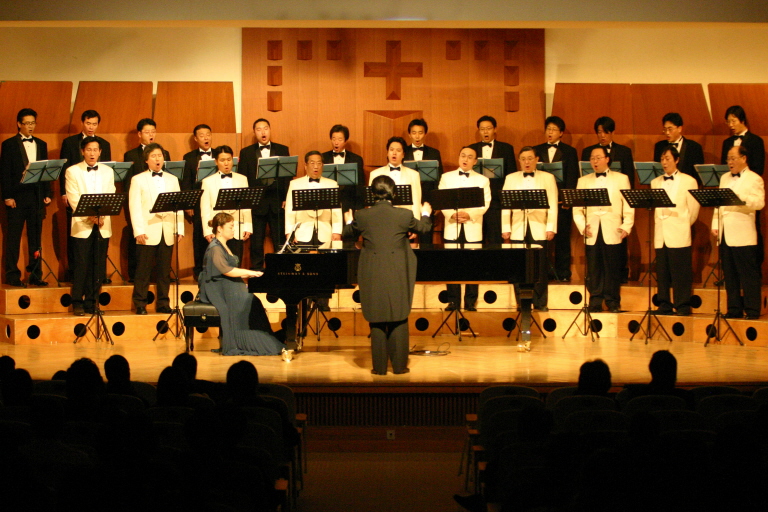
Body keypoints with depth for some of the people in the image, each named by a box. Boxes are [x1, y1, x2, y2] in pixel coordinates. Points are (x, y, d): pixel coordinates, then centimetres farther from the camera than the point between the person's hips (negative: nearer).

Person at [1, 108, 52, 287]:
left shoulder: (41, 144, 14)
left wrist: (47, 194, 5)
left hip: (37, 197, 4)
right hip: (17, 197, -4)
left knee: (35, 237, 6)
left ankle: (36, 274, 10)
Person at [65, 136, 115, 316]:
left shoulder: (108, 171, 13)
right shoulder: (72, 171, 3)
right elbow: (73, 199, -5)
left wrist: (102, 216, -11)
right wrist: (89, 216, -17)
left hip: (102, 226, 3)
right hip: (82, 225, -3)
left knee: (98, 267, 1)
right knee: (81, 266, -6)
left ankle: (91, 303, 8)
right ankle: (77, 303, 2)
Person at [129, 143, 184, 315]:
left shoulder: (172, 180, 16)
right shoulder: (138, 180, 6)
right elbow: (134, 207, -2)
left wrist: (180, 229, 2)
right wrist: (138, 231, -11)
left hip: (167, 233, 3)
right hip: (148, 233, -3)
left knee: (164, 271, 4)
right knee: (143, 271, -2)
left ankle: (163, 304, 10)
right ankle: (140, 305, 3)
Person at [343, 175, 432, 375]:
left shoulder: (362, 216, -5)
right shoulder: (403, 216, -7)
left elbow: (348, 233, 14)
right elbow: (422, 227, 14)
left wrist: (348, 221, 37)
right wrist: (426, 214, 36)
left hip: (373, 276, 1)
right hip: (397, 275, -1)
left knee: (377, 321, 8)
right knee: (399, 320, 8)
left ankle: (379, 366, 9)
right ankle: (399, 365, 10)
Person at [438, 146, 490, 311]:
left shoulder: (482, 180, 10)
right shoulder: (446, 177, 11)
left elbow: (485, 203, -1)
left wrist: (469, 214, -17)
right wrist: (452, 214, -15)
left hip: (473, 228, 0)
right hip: (452, 228, 0)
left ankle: (471, 302, 5)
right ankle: (453, 301, 6)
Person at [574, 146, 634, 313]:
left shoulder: (621, 179, 10)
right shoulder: (583, 181, 14)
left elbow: (628, 206, 5)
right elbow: (577, 208, 8)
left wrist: (627, 227, -6)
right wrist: (582, 226, -6)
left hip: (612, 232, -1)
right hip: (592, 233, 1)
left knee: (612, 268, -3)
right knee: (593, 268, -1)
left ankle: (613, 302, 5)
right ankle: (595, 303, 5)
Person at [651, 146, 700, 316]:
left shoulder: (688, 181, 2)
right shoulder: (655, 182, 14)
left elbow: (693, 209, 2)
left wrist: (683, 225, 7)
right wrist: (659, 224, 9)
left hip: (679, 236, -4)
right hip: (661, 236, 4)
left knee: (681, 273, -5)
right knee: (662, 273, 3)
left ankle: (683, 306, -1)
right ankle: (664, 305, 8)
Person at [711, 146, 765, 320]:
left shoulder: (754, 179, 0)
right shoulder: (725, 178, 19)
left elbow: (759, 203, -14)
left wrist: (739, 196, -27)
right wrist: (715, 225, 9)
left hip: (742, 236, -6)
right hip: (724, 234, 6)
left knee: (748, 274, -5)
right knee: (729, 274, 7)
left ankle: (752, 310, -1)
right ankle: (734, 309, 13)